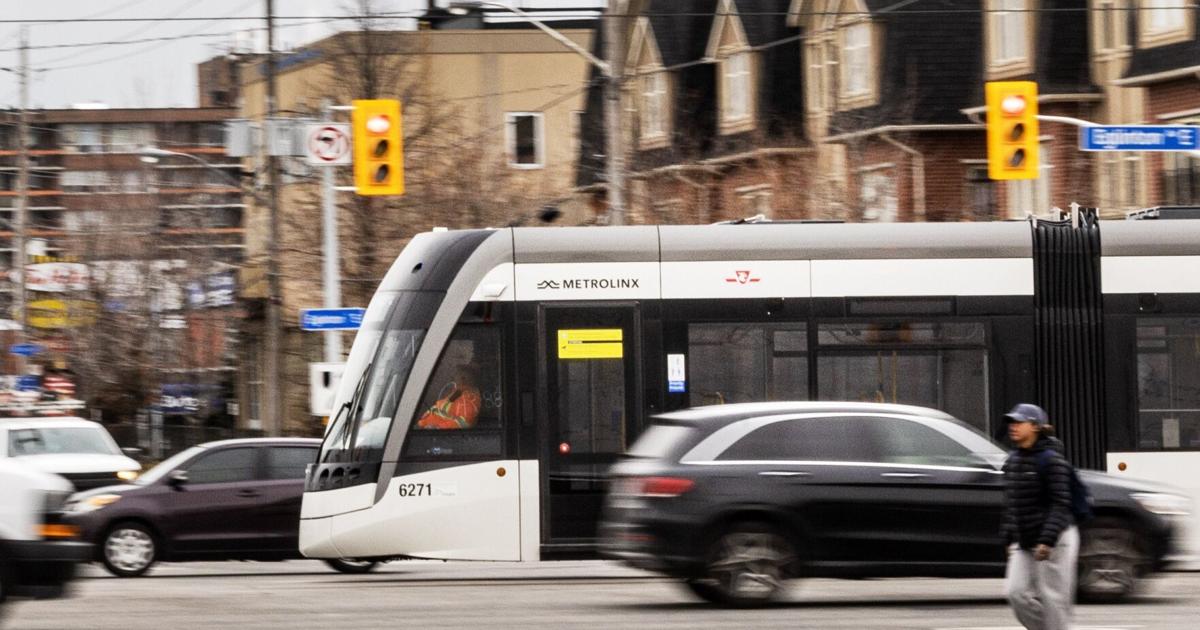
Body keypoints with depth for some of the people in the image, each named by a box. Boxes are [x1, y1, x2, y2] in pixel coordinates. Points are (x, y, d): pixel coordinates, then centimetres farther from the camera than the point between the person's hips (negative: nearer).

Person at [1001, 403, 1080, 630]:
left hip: (1055, 540, -7)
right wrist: (1010, 538, 14)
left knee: (1052, 598, -5)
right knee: (1015, 592, -4)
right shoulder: (1012, 461, 10)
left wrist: (1047, 541, -23)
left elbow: (1060, 503, -16)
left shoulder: (1051, 460, -12)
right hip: (1025, 543, 7)